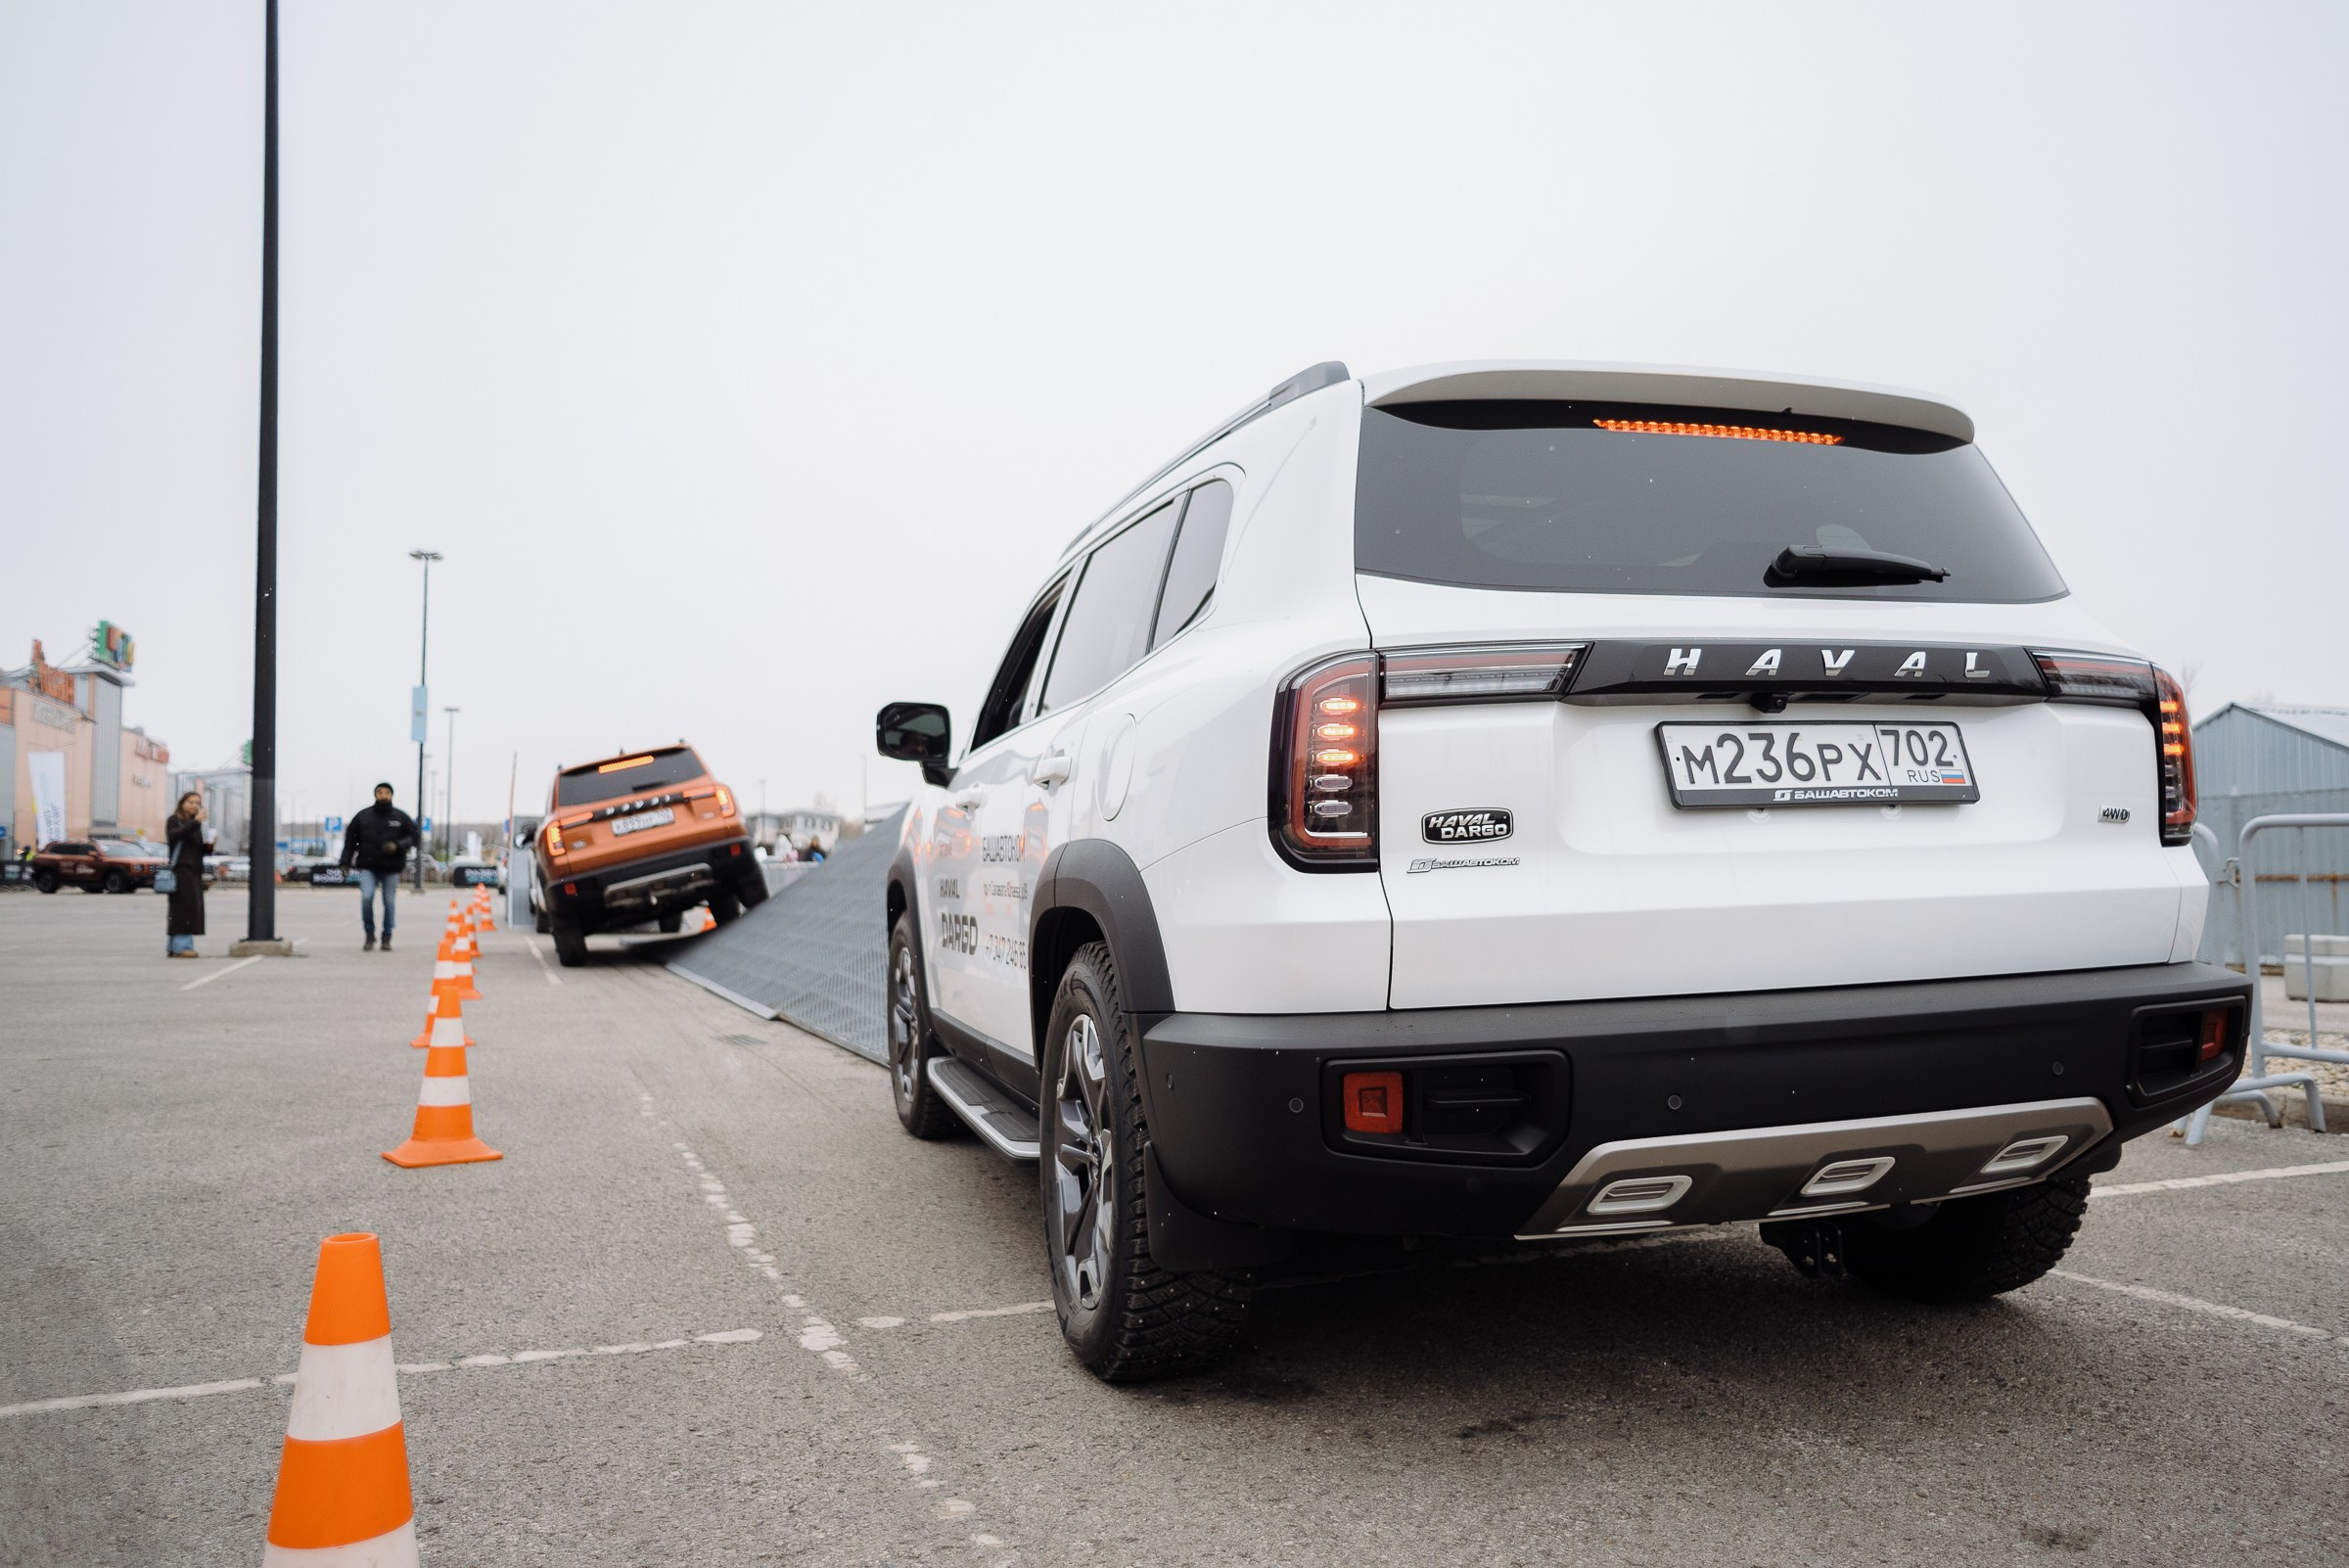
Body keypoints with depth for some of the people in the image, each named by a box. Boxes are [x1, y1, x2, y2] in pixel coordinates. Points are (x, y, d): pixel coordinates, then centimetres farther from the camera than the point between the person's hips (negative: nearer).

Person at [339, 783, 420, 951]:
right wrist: (345, 862, 2)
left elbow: (415, 837, 3)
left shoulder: (401, 817, 2)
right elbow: (350, 839, 10)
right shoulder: (362, 816, 5)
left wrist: (398, 846, -13)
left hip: (391, 869, 0)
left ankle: (387, 938, 16)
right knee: (366, 898, -14)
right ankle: (370, 935, 3)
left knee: (389, 902, 4)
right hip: (368, 868, 0)